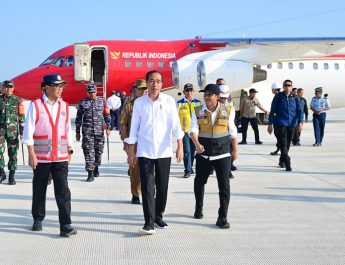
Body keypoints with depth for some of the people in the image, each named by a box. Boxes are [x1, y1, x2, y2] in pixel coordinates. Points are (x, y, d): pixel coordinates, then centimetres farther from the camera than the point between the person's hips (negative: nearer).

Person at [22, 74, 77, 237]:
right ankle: (38, 220, 29)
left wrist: (69, 150, 14)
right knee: (39, 190, 11)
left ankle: (66, 226, -8)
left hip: (61, 157, 2)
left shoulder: (64, 106, 8)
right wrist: (31, 154, -11)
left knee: (63, 191, -6)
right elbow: (28, 131, -6)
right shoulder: (36, 105, -4)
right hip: (41, 157, -2)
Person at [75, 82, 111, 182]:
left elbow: (107, 115, 12)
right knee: (88, 152, -6)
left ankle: (96, 168, 31)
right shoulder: (82, 103, 6)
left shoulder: (102, 101, 8)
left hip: (99, 131, 1)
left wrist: (108, 128, 4)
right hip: (87, 132, -1)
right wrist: (77, 132, 8)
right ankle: (90, 174, -6)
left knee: (99, 151, 9)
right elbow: (78, 118, 10)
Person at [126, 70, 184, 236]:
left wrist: (180, 147, -13)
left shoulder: (169, 101, 0)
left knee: (162, 187, 9)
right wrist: (131, 152, 4)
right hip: (144, 152, -1)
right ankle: (149, 223, -6)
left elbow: (175, 124, -4)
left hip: (164, 152, 1)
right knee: (147, 187, -6)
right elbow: (134, 128, 5)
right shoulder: (139, 102, 2)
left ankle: (158, 216, 27)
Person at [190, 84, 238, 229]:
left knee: (224, 186, -6)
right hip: (203, 154, 1)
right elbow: (193, 130, -12)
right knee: (199, 182, 17)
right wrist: (197, 144, -31)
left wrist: (235, 149, 14)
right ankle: (198, 209, 41)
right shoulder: (198, 112, -1)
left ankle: (222, 218, 1)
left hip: (223, 154, -1)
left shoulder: (227, 111, 0)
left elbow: (232, 131, 10)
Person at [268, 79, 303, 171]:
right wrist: (270, 124, 0)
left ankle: (282, 161, 29)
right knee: (283, 143, -13)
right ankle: (287, 163, -17)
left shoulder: (295, 98, 7)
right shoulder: (278, 96, 1)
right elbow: (272, 110, 3)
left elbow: (299, 110, 3)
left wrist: (300, 122, -13)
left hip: (292, 124, 3)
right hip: (280, 123, -3)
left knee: (288, 144, 12)